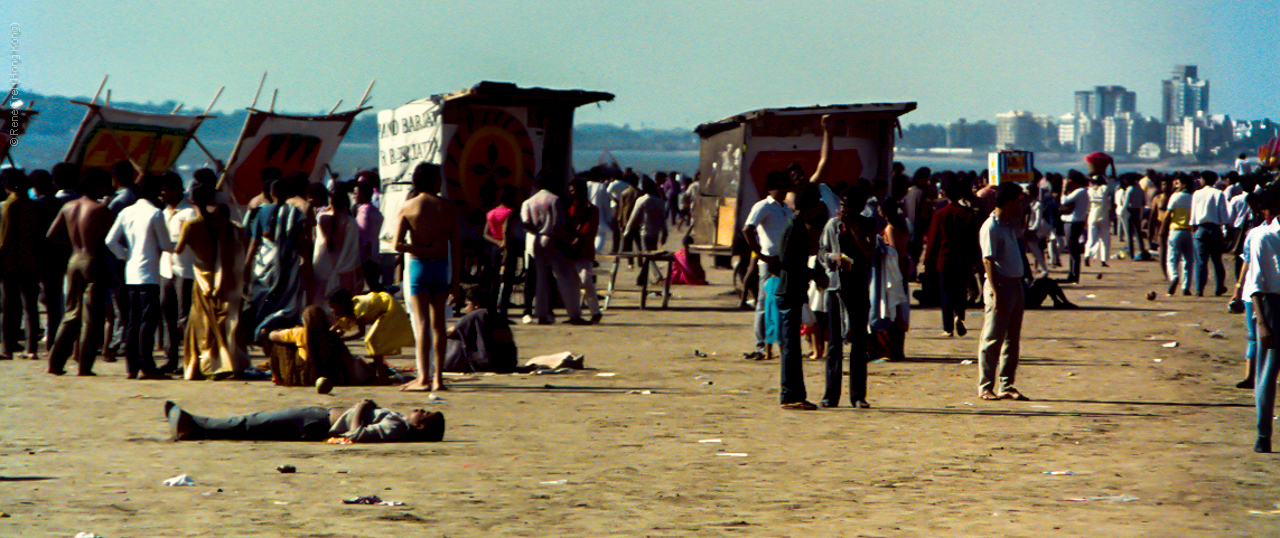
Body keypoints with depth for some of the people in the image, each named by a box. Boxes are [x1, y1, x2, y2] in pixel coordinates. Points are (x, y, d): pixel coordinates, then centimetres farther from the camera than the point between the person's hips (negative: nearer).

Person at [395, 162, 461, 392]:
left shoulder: (408, 207, -3)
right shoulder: (449, 208, 2)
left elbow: (397, 244, -11)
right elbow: (456, 246, 0)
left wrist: (423, 251, -3)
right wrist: (455, 277, 5)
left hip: (417, 265, -2)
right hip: (442, 267, 2)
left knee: (421, 322, -5)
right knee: (438, 323, 9)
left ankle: (423, 378, -12)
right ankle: (438, 377, 10)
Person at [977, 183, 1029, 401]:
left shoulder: (1009, 225, 12)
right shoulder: (990, 227, -13)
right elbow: (988, 261, -19)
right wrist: (995, 292, -22)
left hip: (1015, 285, 9)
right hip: (1001, 285, -9)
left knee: (1012, 339, 11)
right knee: (992, 339, -5)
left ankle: (1006, 385, 17)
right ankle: (985, 387, 0)